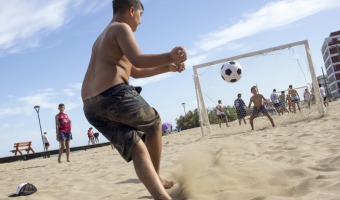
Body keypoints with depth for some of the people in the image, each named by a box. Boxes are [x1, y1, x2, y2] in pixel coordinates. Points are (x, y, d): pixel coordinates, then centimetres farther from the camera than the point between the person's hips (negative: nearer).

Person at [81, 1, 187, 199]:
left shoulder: (103, 38, 32)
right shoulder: (121, 28, 2)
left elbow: (135, 71, 36)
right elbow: (138, 60, -17)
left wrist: (167, 67, 35)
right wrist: (170, 56, -30)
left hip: (91, 106, 8)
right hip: (115, 95, -8)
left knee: (136, 149, 5)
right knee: (155, 123, 18)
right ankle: (156, 177, 22)